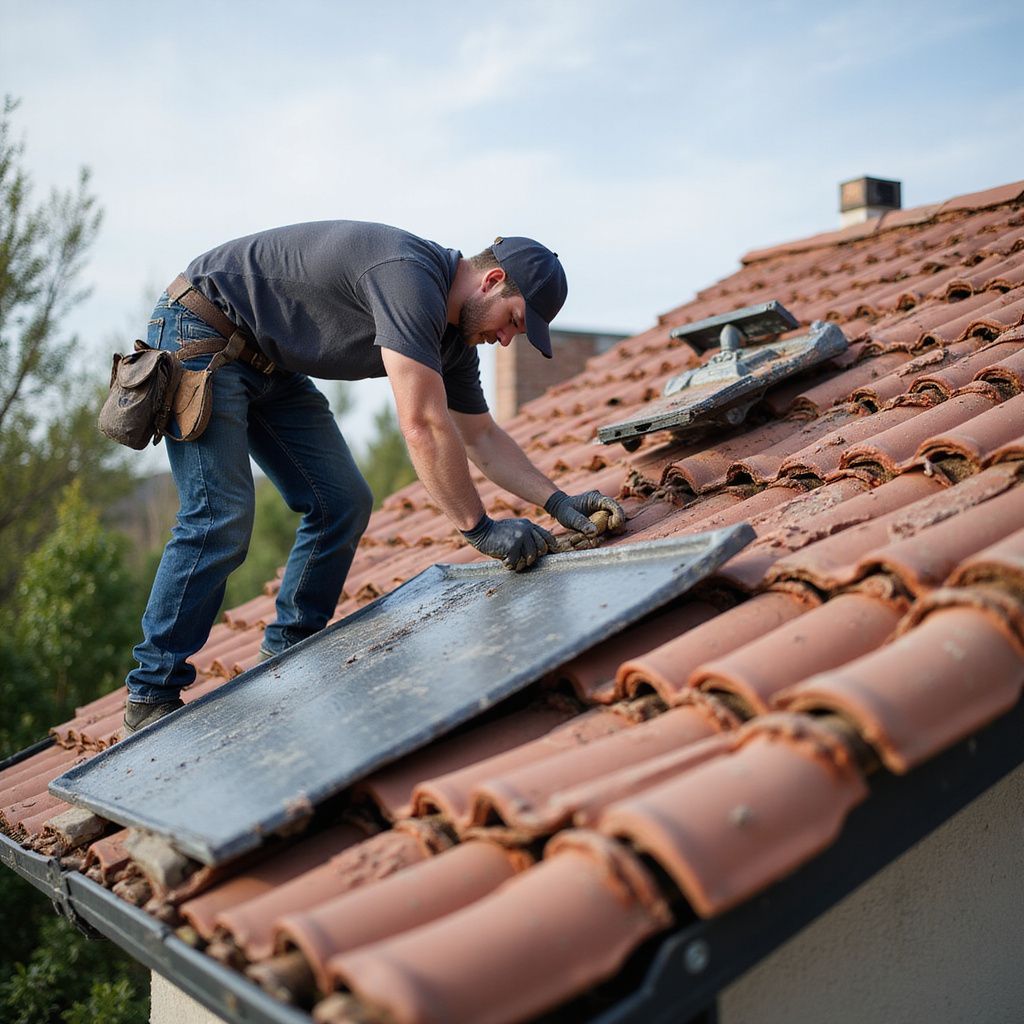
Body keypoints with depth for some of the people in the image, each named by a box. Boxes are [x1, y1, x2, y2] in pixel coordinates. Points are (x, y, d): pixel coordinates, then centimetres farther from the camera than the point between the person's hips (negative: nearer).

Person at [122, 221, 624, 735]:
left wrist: (555, 500, 1)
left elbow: (481, 434, 11)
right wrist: (480, 528, -28)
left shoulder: (453, 333, 2)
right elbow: (424, 427, -34)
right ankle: (151, 696, -6)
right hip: (199, 333, -9)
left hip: (269, 363, 10)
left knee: (343, 504, 2)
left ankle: (285, 657, 15)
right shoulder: (410, 276, -29)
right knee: (222, 518, -18)